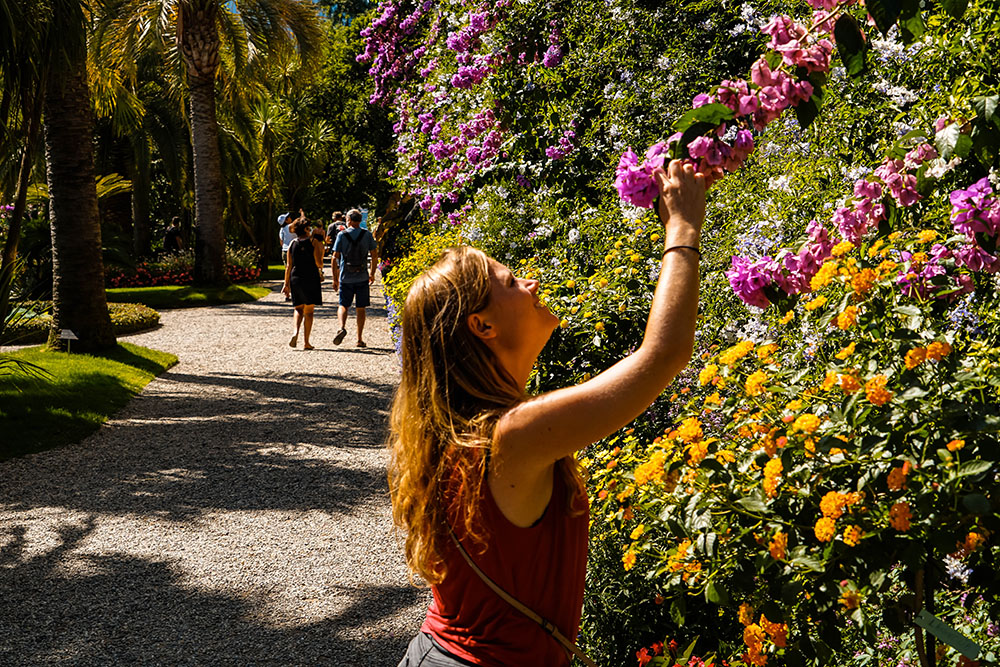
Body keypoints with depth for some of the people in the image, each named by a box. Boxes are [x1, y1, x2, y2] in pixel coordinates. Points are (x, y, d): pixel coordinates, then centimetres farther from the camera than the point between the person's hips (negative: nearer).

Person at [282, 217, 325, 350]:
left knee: (298, 308, 17)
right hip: (310, 279, -3)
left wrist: (286, 284, 9)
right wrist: (321, 252, 9)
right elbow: (318, 263, -10)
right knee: (309, 311, 5)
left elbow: (289, 266, 4)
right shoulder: (313, 242, -6)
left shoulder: (292, 244, 4)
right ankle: (306, 342, 3)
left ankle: (295, 333, -9)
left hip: (295, 279, 3)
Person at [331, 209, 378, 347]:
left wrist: (335, 278, 3)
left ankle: (342, 327, -16)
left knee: (343, 306, 11)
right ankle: (360, 339, 8)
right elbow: (375, 255, 1)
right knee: (360, 308, 8)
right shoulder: (367, 235, 0)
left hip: (345, 278, -1)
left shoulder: (342, 235, -4)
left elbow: (335, 258, -5)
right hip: (362, 278, 1)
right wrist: (372, 274, 14)